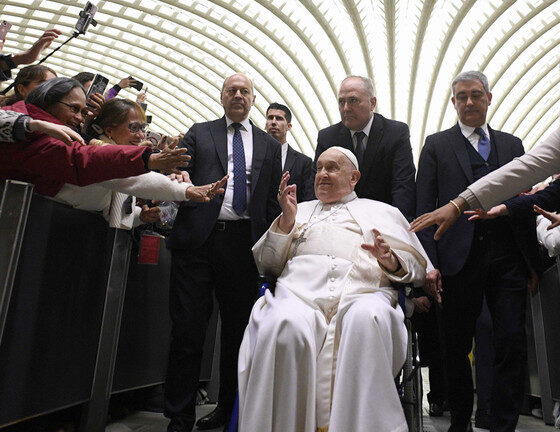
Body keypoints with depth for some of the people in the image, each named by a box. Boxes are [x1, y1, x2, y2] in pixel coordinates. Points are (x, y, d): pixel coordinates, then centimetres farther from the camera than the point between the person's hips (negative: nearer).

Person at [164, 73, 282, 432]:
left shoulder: (269, 145, 17)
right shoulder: (199, 133, 16)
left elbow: (274, 201, 12)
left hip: (244, 244, 1)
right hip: (198, 239, -1)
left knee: (239, 331, 9)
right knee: (187, 330, 1)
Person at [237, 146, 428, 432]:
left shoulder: (383, 212, 28)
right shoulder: (301, 210, 32)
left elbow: (418, 268, 19)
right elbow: (267, 264, 23)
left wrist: (391, 261, -4)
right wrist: (286, 220, 9)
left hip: (362, 292, -1)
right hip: (302, 289, 1)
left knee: (366, 318, -37)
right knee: (284, 325, -34)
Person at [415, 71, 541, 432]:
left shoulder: (512, 145, 17)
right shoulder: (436, 146, 7)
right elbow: (424, 209, 0)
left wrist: (533, 262, 8)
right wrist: (429, 263, -9)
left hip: (507, 260, 3)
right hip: (460, 259, -2)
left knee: (512, 344, 0)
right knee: (457, 347, 8)